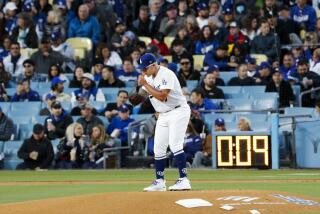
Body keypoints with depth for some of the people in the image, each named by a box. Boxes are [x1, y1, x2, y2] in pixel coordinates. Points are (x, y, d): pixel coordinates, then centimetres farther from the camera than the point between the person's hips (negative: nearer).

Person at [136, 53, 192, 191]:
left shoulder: (166, 75, -19)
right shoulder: (148, 77, 8)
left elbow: (162, 96, -27)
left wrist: (145, 84, -23)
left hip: (178, 111, -9)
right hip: (163, 115, 9)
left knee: (175, 145, -20)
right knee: (158, 149, 6)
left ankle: (184, 180, -22)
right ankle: (159, 182, 15)